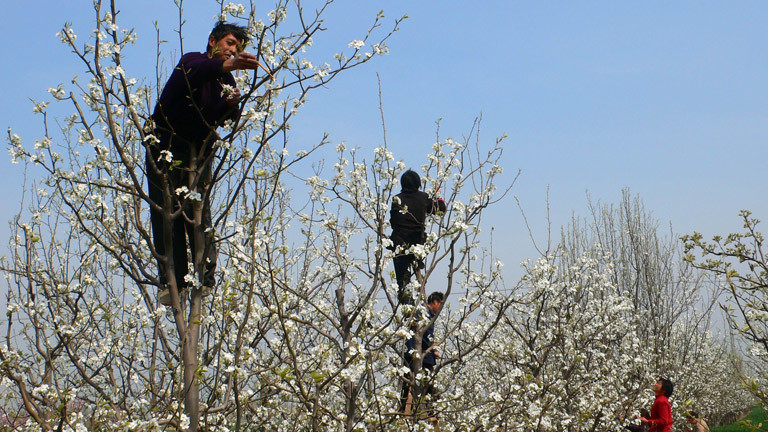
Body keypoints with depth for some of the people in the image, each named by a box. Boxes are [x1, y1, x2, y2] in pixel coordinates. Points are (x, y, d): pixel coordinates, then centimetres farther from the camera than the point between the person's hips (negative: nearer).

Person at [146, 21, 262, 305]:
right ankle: (171, 282, -4)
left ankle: (206, 280, -10)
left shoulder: (226, 80, 10)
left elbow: (220, 119, -5)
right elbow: (194, 71, -35)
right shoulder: (193, 62, -7)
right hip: (166, 148, -4)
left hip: (199, 151, 4)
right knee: (166, 215, -7)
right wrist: (225, 65, -51)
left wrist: (231, 105, -26)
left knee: (199, 214, -8)